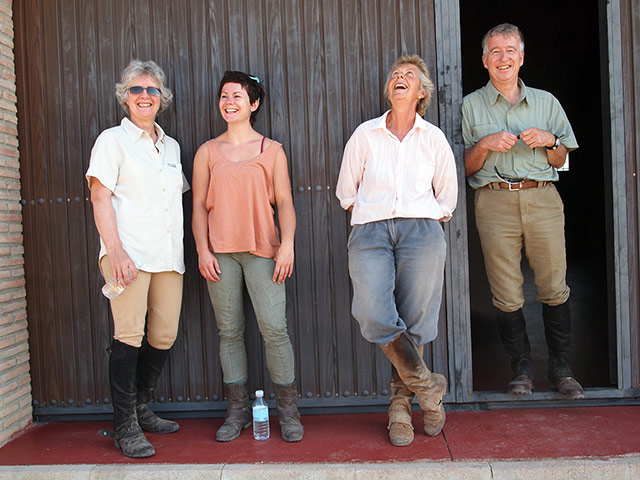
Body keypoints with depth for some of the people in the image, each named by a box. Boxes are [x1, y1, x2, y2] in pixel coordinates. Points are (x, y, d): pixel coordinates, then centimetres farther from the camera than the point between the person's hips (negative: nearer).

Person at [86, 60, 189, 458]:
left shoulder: (171, 146, 20)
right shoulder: (113, 140, 4)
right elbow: (100, 197, -4)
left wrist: (189, 248, 15)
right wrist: (115, 250, -16)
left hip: (169, 256, 6)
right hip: (130, 253, -5)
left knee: (165, 336, 5)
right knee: (129, 336, -9)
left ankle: (141, 410, 23)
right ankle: (125, 426, 2)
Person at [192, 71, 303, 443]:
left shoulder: (272, 150, 9)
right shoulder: (207, 152, 12)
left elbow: (284, 202, 5)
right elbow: (199, 205, 9)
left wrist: (287, 245, -8)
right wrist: (203, 250, -2)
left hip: (262, 249, -2)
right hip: (220, 251, 2)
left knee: (275, 328, -8)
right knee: (229, 331, 5)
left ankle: (288, 411, 6)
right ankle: (238, 411, 17)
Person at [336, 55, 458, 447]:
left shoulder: (434, 138, 11)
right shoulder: (365, 134, 11)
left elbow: (447, 196, 19)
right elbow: (346, 191, 18)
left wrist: (425, 227, 12)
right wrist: (372, 217, 10)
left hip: (421, 232, 0)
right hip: (370, 233, 0)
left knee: (412, 322, -2)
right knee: (375, 316, -17)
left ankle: (400, 404, 16)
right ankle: (428, 387, 4)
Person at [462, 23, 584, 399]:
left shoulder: (546, 101, 16)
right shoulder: (471, 106, 12)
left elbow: (560, 161, 19)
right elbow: (465, 168, 9)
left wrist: (548, 140, -1)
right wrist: (485, 145, -9)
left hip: (543, 199, 1)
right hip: (495, 202, -1)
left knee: (554, 287, 0)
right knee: (507, 294, 0)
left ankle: (561, 368, 15)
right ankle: (522, 369, 15)